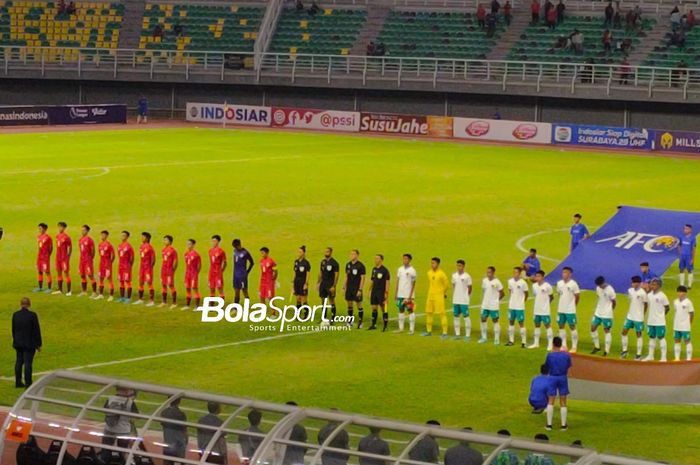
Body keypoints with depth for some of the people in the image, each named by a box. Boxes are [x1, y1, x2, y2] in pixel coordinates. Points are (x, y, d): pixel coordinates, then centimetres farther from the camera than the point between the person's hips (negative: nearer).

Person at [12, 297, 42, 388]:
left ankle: (18, 382, 20)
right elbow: (37, 331, -10)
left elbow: (13, 330, 8)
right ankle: (28, 383, -1)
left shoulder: (15, 315, 0)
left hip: (18, 343, 5)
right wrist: (38, 344, -2)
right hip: (29, 343, -5)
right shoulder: (32, 315, -14)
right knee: (28, 363, -2)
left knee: (19, 361, 14)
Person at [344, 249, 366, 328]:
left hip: (357, 289, -6)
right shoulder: (348, 265, 8)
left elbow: (362, 278, -11)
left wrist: (360, 290, -16)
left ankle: (360, 322, 5)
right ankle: (350, 321, 19)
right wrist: (344, 287, 10)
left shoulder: (360, 266, -10)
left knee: (359, 305, -1)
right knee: (349, 304, 9)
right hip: (349, 288, 6)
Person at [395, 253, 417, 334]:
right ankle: (401, 327, 16)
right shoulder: (400, 269, 9)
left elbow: (413, 284, -8)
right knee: (401, 310, 9)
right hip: (400, 294, 6)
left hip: (408, 295, -6)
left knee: (410, 311, -3)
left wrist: (410, 296, -13)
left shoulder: (412, 270, -8)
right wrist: (395, 292, 11)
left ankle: (411, 329, 0)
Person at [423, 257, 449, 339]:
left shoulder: (441, 274, -12)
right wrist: (430, 292, 14)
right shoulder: (429, 273, 7)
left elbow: (446, 285, -5)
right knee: (428, 313, 11)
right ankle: (429, 331, 23)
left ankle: (444, 333, -4)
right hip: (430, 296, 7)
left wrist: (444, 293, 5)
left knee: (441, 314, -7)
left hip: (439, 297, -7)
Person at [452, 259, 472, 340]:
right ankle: (457, 334, 18)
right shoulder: (454, 275, 6)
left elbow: (470, 287, -2)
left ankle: (468, 335, 1)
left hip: (464, 301, -6)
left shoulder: (467, 276, -9)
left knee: (466, 317, -3)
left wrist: (466, 296, 2)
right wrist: (454, 295, 8)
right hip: (455, 300, 6)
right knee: (456, 316, 9)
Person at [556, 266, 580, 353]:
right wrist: (563, 303, 13)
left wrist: (573, 305, 6)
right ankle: (564, 345, 19)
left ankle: (574, 347, 5)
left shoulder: (573, 284, -12)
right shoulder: (559, 283, 4)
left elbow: (577, 296, -4)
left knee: (572, 327, 0)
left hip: (570, 310, -6)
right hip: (561, 309, 6)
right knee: (561, 326, 9)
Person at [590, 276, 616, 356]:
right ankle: (596, 347, 23)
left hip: (607, 315, -7)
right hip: (598, 313, 7)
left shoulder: (610, 290, -18)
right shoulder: (598, 288, 2)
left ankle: (607, 351, 6)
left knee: (607, 331, 0)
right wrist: (596, 309, 11)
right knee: (593, 328, 7)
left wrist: (610, 310, 5)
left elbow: (614, 302, -7)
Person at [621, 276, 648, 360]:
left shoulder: (642, 293, -16)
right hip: (630, 316, 6)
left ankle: (639, 354, 9)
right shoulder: (630, 290, 2)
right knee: (624, 332, 5)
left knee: (639, 334, 3)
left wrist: (642, 313, -3)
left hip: (638, 318, -6)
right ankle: (624, 351, 18)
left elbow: (646, 304, -7)